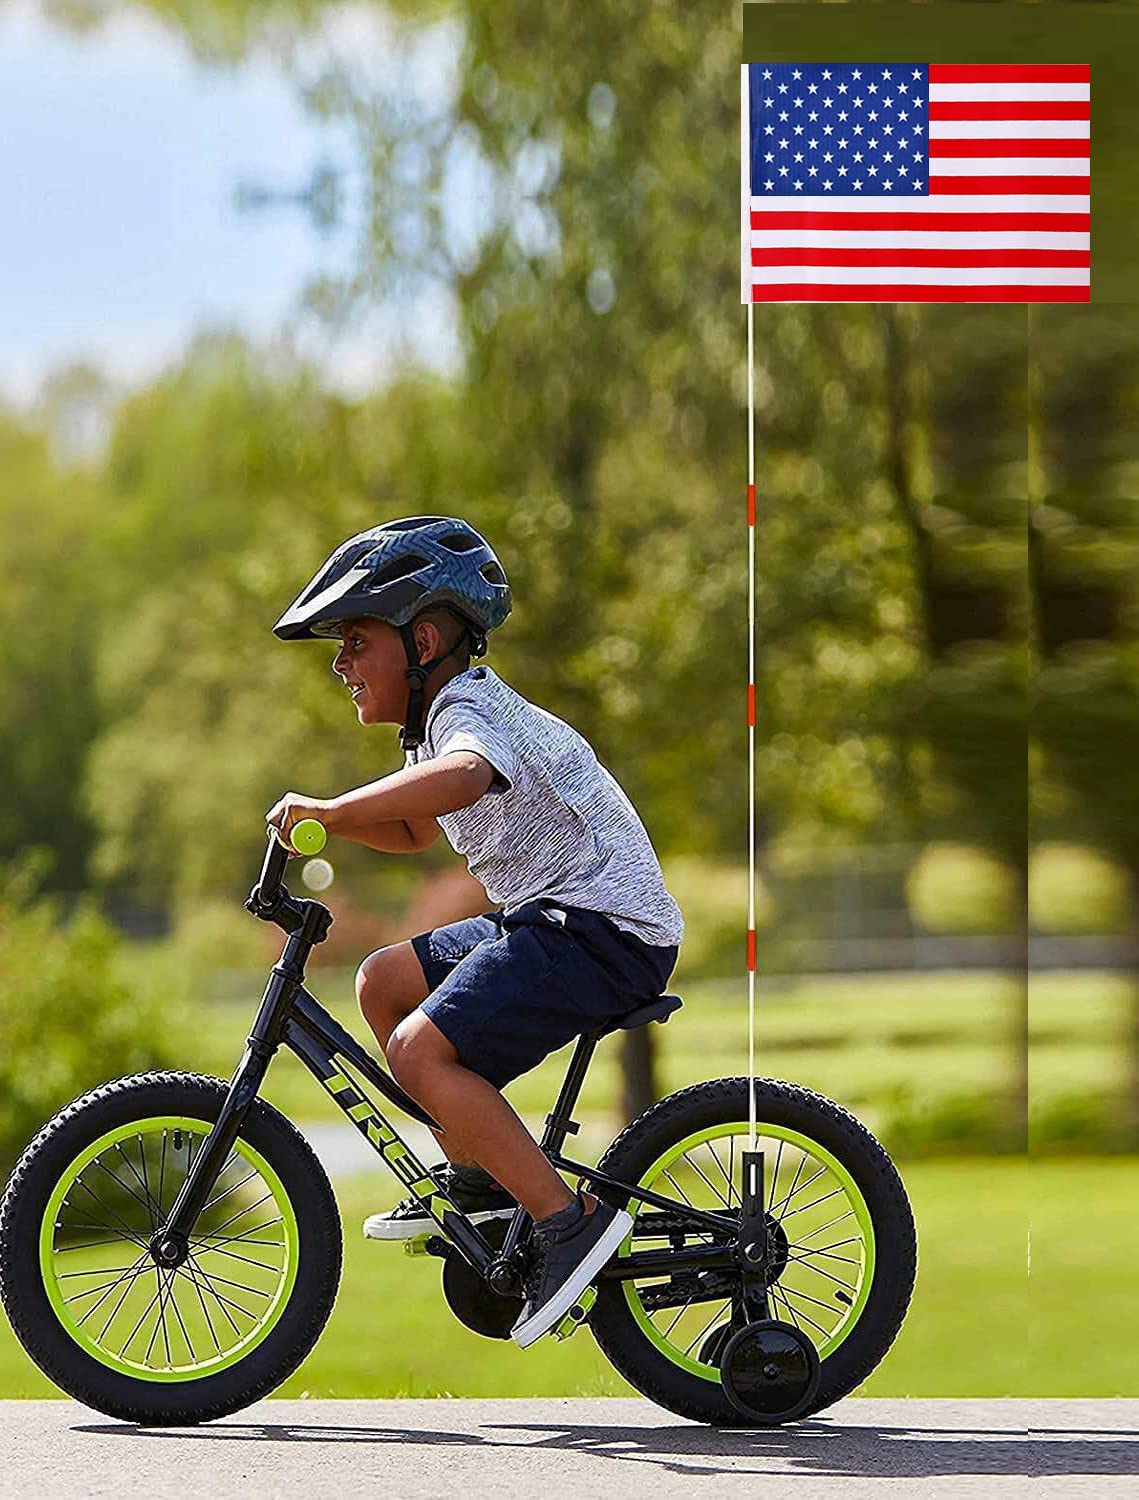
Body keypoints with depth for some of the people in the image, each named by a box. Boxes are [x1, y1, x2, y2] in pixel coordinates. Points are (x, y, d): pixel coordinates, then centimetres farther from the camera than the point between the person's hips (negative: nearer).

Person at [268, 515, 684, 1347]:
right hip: (550, 919, 11)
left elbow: (459, 780, -42)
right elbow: (414, 828, 33)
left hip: (604, 931, -11)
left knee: (421, 1049, -22)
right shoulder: (447, 717, 17)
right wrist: (329, 820, 15)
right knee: (382, 982, 16)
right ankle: (476, 1179, 19)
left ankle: (568, 1218, -19)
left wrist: (333, 808, -40)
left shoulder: (469, 711, -16)